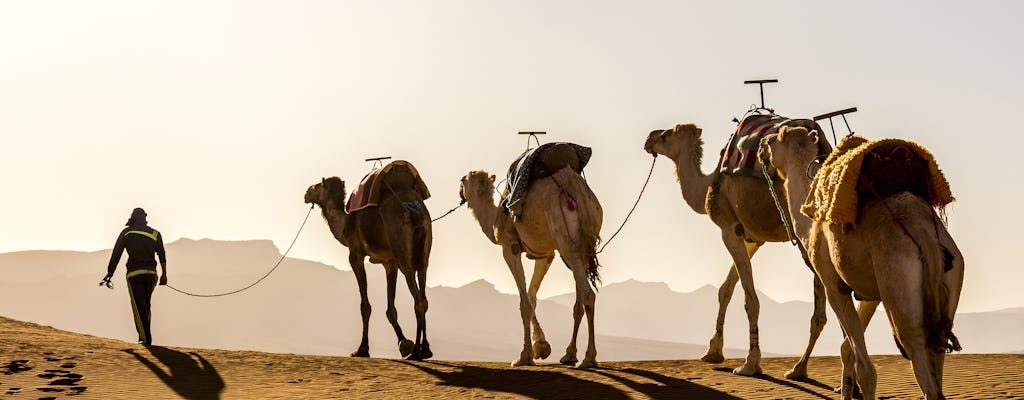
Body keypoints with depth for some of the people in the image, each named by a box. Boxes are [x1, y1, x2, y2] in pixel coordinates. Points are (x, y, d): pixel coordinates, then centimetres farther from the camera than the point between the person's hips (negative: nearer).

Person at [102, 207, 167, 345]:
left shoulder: (126, 232, 7)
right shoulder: (155, 233, 12)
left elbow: (116, 255, 2)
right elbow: (162, 254, 1)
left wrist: (109, 274, 4)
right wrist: (164, 274, -2)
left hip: (134, 273, -2)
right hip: (151, 273, 3)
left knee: (138, 307, -2)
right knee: (146, 305, 15)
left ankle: (145, 338, -10)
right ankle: (146, 335, 11)